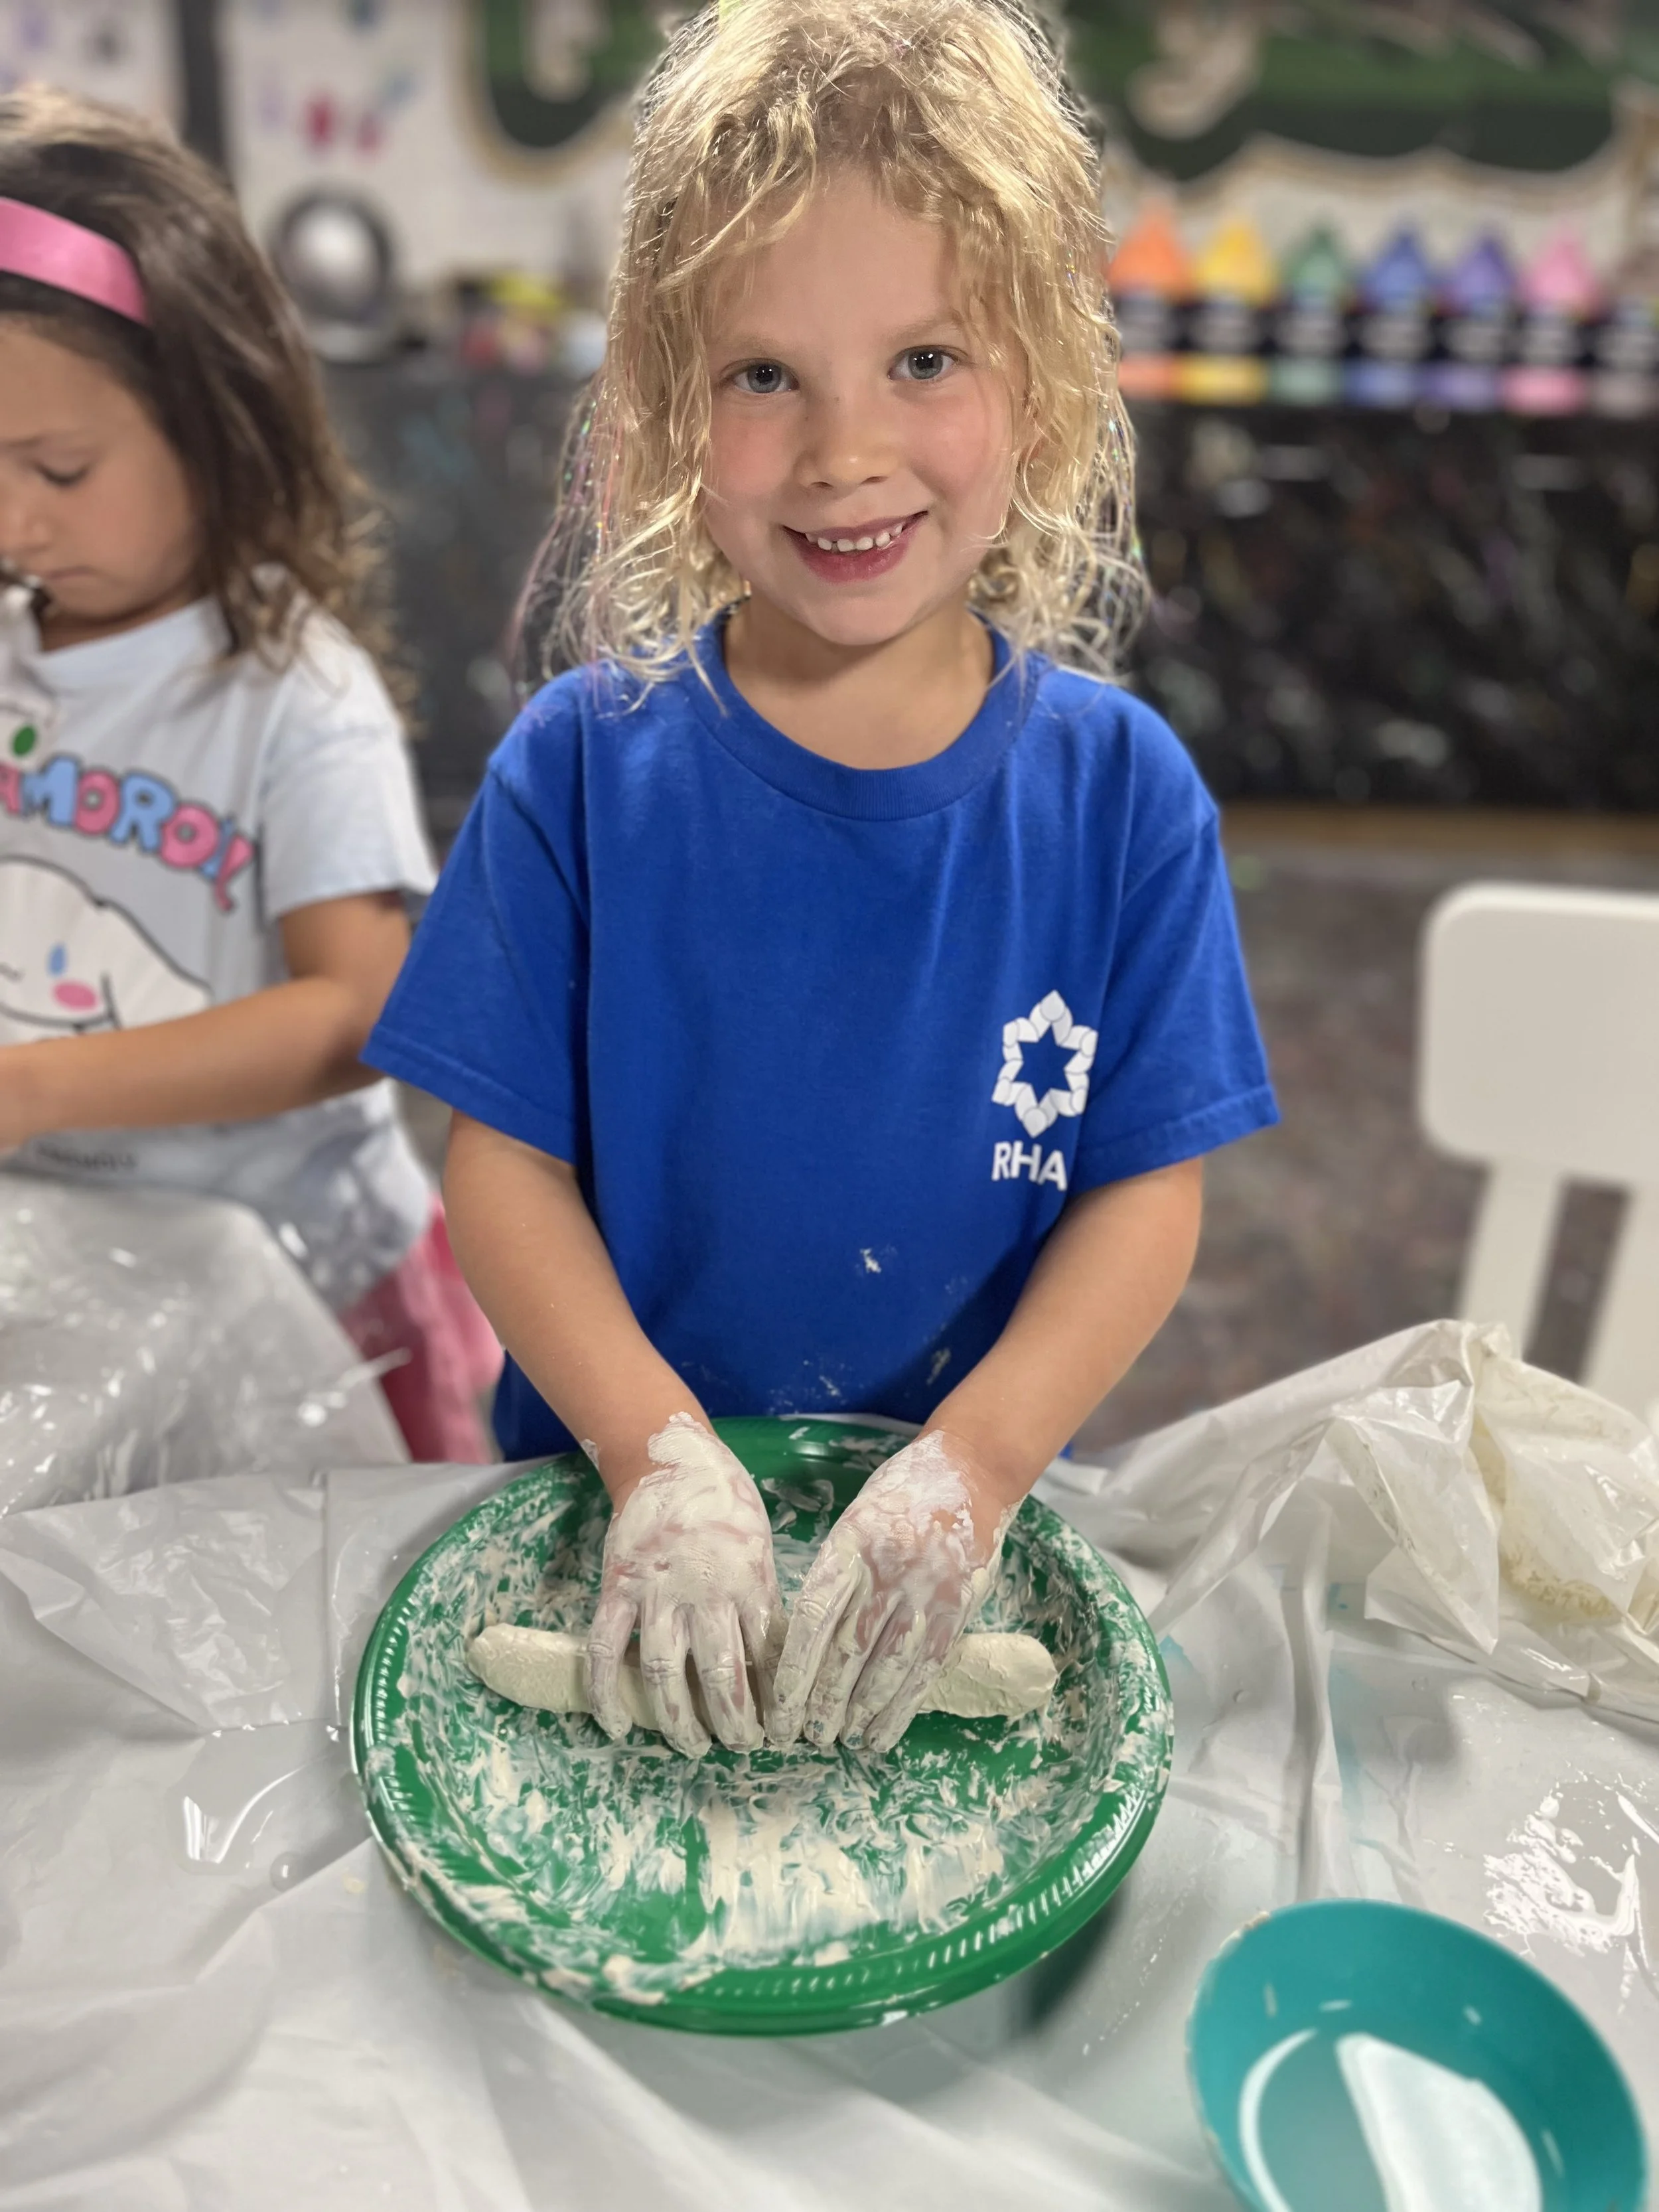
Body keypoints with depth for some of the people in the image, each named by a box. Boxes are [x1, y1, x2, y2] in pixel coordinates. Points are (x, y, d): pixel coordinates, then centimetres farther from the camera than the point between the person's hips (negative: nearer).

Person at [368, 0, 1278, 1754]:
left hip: (963, 1505, 1)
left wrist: (969, 1472, -18)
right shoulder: (586, 768, -9)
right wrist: (661, 1461, -18)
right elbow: (503, 1162, -7)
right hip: (616, 1488, 0)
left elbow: (1148, 1189, -7)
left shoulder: (1120, 789, -8)